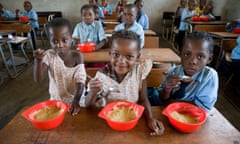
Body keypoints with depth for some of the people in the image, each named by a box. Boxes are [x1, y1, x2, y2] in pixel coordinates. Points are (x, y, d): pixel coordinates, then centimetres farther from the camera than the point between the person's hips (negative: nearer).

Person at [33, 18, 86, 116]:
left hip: (75, 99, -1)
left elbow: (80, 81, -16)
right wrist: (38, 60, -28)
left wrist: (76, 100, -27)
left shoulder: (77, 56, -14)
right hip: (56, 100, 2)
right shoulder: (49, 56, -10)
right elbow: (38, 80, -14)